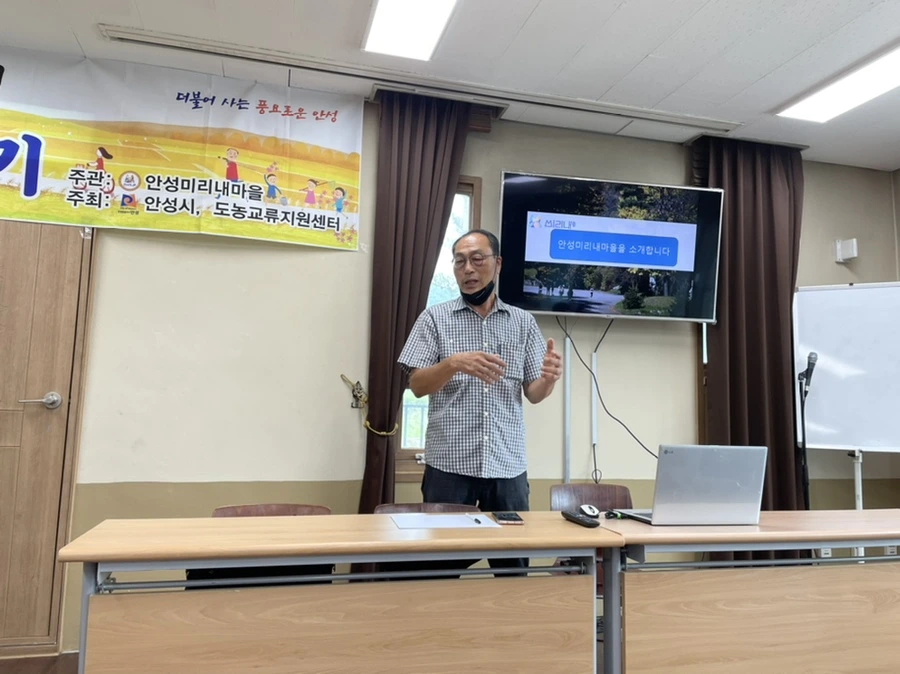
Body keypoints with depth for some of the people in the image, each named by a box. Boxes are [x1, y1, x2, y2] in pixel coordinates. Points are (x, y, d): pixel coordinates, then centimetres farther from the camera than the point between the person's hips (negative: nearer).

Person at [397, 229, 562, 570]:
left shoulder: (523, 322, 8)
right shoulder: (434, 318, 3)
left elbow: (533, 394, 6)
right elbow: (417, 386, -4)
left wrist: (548, 378, -16)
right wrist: (454, 363, -23)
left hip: (508, 465, 2)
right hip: (449, 463, -2)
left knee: (514, 561, 10)